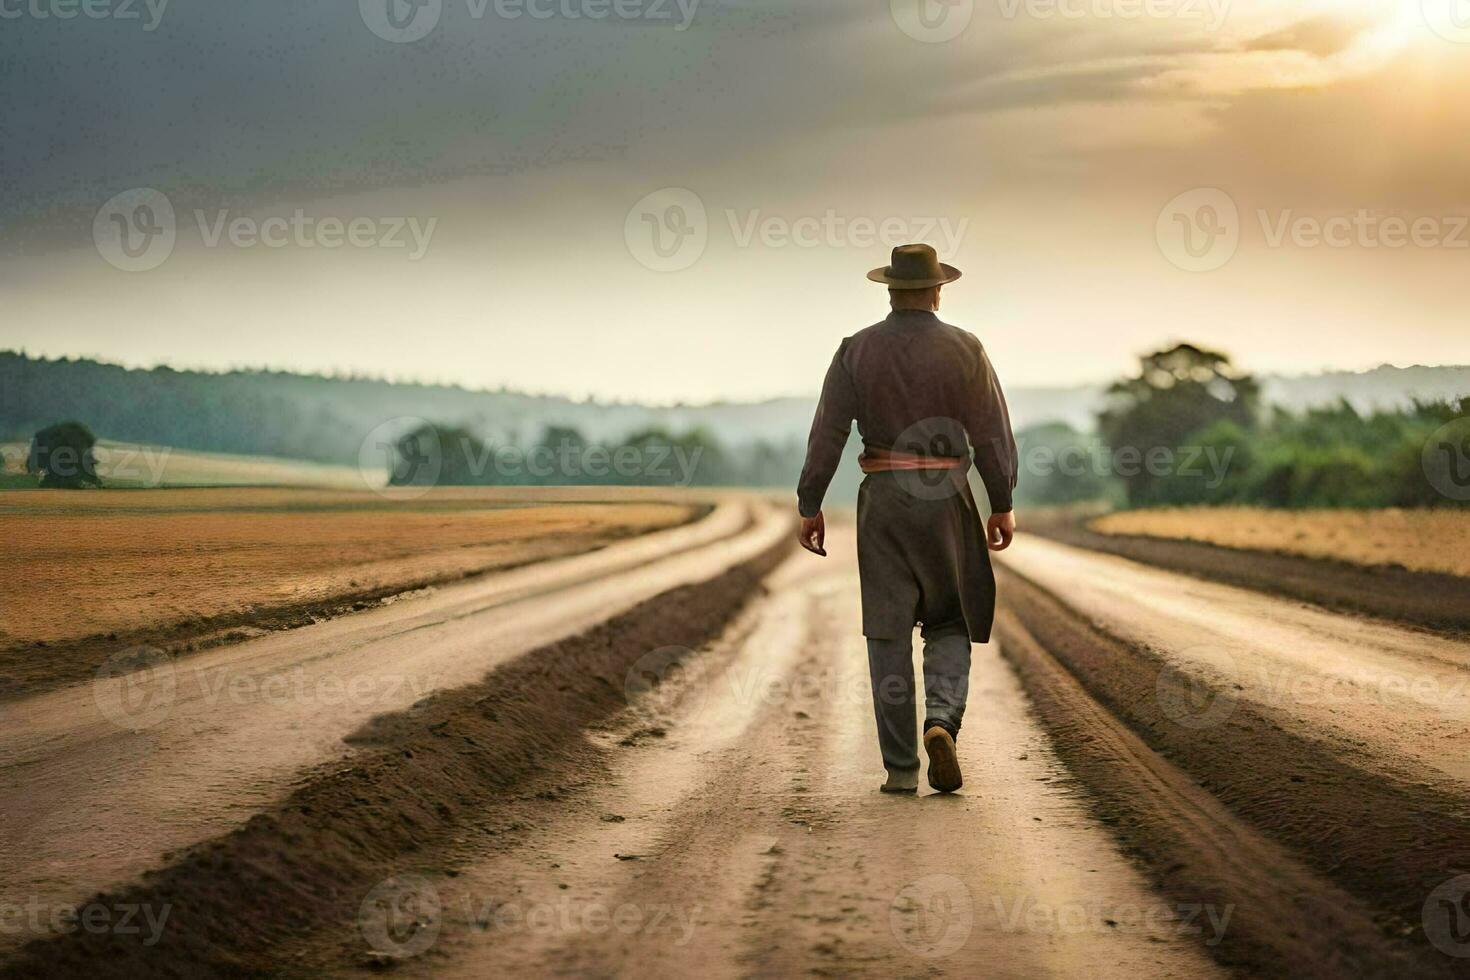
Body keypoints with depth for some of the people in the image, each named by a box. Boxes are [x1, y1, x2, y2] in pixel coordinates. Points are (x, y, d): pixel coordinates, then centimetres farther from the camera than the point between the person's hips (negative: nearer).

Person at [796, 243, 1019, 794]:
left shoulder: (856, 351, 0)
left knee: (889, 635, 4)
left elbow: (826, 434, -3)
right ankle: (941, 719, -13)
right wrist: (1002, 506, 2)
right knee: (950, 624, 14)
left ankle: (901, 768, 4)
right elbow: (993, 433, -5)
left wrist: (810, 506, 2)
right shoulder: (963, 349, -2)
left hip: (882, 501, 1)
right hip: (947, 500, 0)